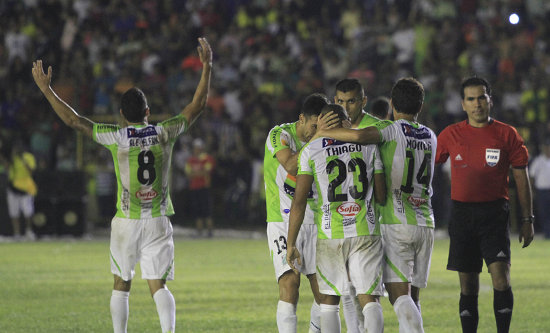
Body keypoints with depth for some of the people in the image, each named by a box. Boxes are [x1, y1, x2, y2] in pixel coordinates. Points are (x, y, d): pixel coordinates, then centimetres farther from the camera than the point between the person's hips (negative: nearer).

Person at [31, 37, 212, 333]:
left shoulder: (116, 137, -7)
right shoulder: (163, 133, -2)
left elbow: (73, 120, -3)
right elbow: (197, 106, 7)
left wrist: (46, 89, 4)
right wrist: (206, 67, 11)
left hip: (126, 222, -1)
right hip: (158, 221, 1)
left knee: (121, 286, 14)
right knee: (158, 286, -3)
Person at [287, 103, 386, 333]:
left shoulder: (311, 150, 1)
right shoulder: (368, 146, 5)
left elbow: (299, 202, -3)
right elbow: (381, 196, 7)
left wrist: (291, 244, 1)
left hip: (330, 235, 0)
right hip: (365, 232, 1)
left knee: (329, 301, 12)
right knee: (369, 299, -2)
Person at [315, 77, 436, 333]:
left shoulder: (391, 130, -6)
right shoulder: (430, 137, 13)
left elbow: (360, 135, -26)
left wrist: (323, 132, -12)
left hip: (396, 224, -5)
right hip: (425, 224, 6)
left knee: (399, 295, -10)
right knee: (412, 297, 12)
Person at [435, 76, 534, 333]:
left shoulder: (507, 134, 3)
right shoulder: (451, 135, 7)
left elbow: (521, 178, 6)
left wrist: (527, 219, 3)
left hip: (494, 213, -2)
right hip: (461, 213, 2)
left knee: (501, 276, -15)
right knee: (468, 284, 5)